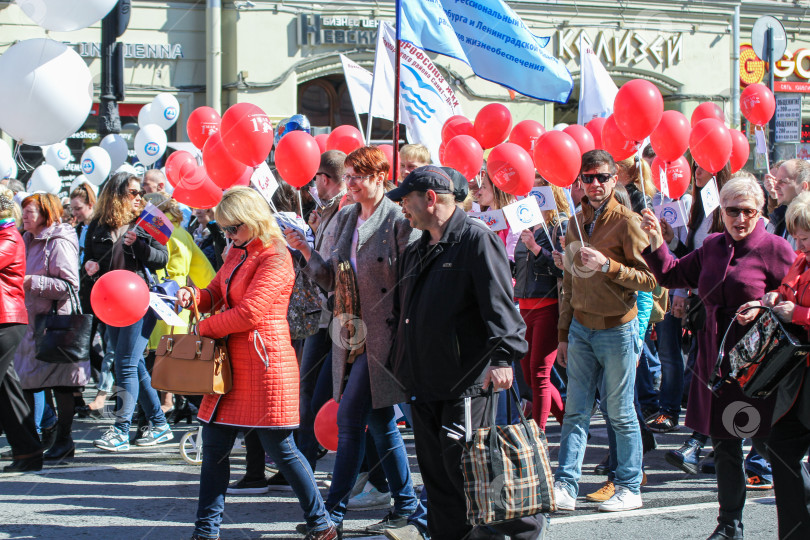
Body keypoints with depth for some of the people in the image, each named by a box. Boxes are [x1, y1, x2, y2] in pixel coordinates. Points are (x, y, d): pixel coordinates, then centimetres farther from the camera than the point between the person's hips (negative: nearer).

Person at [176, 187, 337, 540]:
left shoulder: (275, 257, -14)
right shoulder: (238, 252, 14)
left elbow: (249, 313, -20)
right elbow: (216, 292, 21)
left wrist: (202, 328, -10)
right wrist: (193, 297, -2)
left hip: (265, 363, -9)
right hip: (231, 363, 9)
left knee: (280, 448, -2)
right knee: (214, 447, 8)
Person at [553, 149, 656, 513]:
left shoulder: (626, 221, -8)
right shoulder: (576, 223, 11)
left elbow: (649, 279, -11)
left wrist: (607, 265, -23)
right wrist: (564, 333, 15)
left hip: (617, 330, -5)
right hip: (581, 329, 5)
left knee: (621, 413, 3)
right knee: (575, 411, 2)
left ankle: (629, 488, 13)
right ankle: (565, 487, 2)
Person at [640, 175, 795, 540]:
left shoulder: (775, 249, -8)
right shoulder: (712, 247, 10)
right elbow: (672, 275, 20)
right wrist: (655, 242, 7)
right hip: (716, 360, 6)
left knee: (768, 443, -3)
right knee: (724, 445, 14)